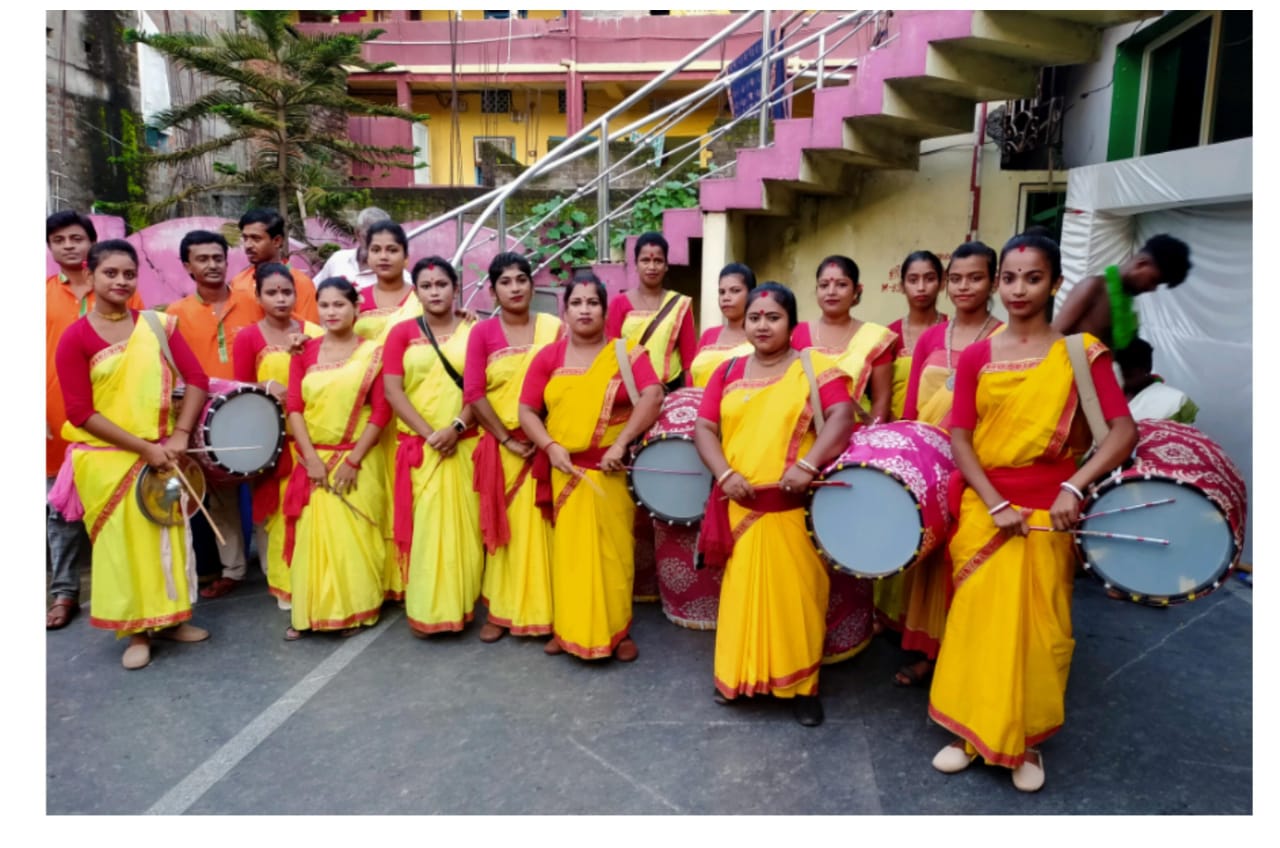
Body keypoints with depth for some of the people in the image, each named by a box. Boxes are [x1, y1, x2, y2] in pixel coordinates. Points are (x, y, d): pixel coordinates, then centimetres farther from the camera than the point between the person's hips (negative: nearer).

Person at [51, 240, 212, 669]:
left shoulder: (158, 324, 2)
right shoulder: (75, 337, -7)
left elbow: (196, 379, -2)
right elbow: (80, 412, -12)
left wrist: (179, 436, -13)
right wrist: (144, 447, -16)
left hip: (162, 454, 3)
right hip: (107, 459, -3)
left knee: (169, 536, 12)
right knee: (122, 542, 5)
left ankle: (168, 617, 28)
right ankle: (135, 630, 19)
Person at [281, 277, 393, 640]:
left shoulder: (373, 352, -2)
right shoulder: (305, 352, 6)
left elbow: (381, 411, -7)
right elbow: (294, 407, 1)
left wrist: (353, 460, -12)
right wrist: (311, 457, -10)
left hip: (359, 461, -2)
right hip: (314, 459, 3)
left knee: (353, 536, 2)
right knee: (312, 535, 4)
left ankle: (354, 611, 15)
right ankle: (309, 612, 15)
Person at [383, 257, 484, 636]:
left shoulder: (473, 332, 7)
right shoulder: (402, 332, 7)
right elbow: (392, 390, -2)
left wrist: (456, 428, -15)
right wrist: (429, 434, -12)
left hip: (465, 444, 0)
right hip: (418, 445, 0)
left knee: (464, 524, 2)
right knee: (423, 524, 0)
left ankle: (461, 605, 14)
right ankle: (424, 610, 9)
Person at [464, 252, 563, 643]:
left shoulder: (554, 328, 2)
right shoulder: (483, 332, 1)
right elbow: (473, 393, -5)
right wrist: (507, 439, -10)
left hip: (544, 443, 0)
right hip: (500, 444, 0)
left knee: (541, 526, 4)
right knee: (502, 527, 7)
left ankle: (541, 610, 17)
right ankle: (501, 610, 19)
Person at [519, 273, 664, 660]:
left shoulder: (627, 352, 0)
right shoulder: (549, 356, 6)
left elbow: (653, 397, -13)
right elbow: (527, 411, 4)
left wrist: (621, 443, -19)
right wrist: (551, 447, -11)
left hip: (612, 471, -1)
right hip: (565, 471, 2)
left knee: (614, 550, 4)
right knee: (568, 549, 8)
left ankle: (618, 630, 16)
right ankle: (567, 628, 21)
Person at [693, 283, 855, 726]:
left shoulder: (815, 367, 0)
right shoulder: (729, 371, 10)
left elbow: (841, 418, -12)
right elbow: (704, 428, 5)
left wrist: (808, 464, -26)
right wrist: (724, 474, -11)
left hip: (794, 507, -3)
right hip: (740, 505, 3)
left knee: (795, 594, 5)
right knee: (743, 592, 11)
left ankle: (803, 685, 20)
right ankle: (739, 676, 28)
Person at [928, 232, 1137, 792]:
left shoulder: (1081, 351, -2)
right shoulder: (976, 357, 3)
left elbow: (1124, 431, -10)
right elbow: (959, 438, -2)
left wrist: (1074, 486, -23)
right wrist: (995, 504, -13)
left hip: (1048, 511, -1)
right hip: (983, 508, 1)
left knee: (1039, 628, 7)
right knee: (978, 622, 7)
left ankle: (1028, 740, 26)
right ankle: (971, 730, 24)